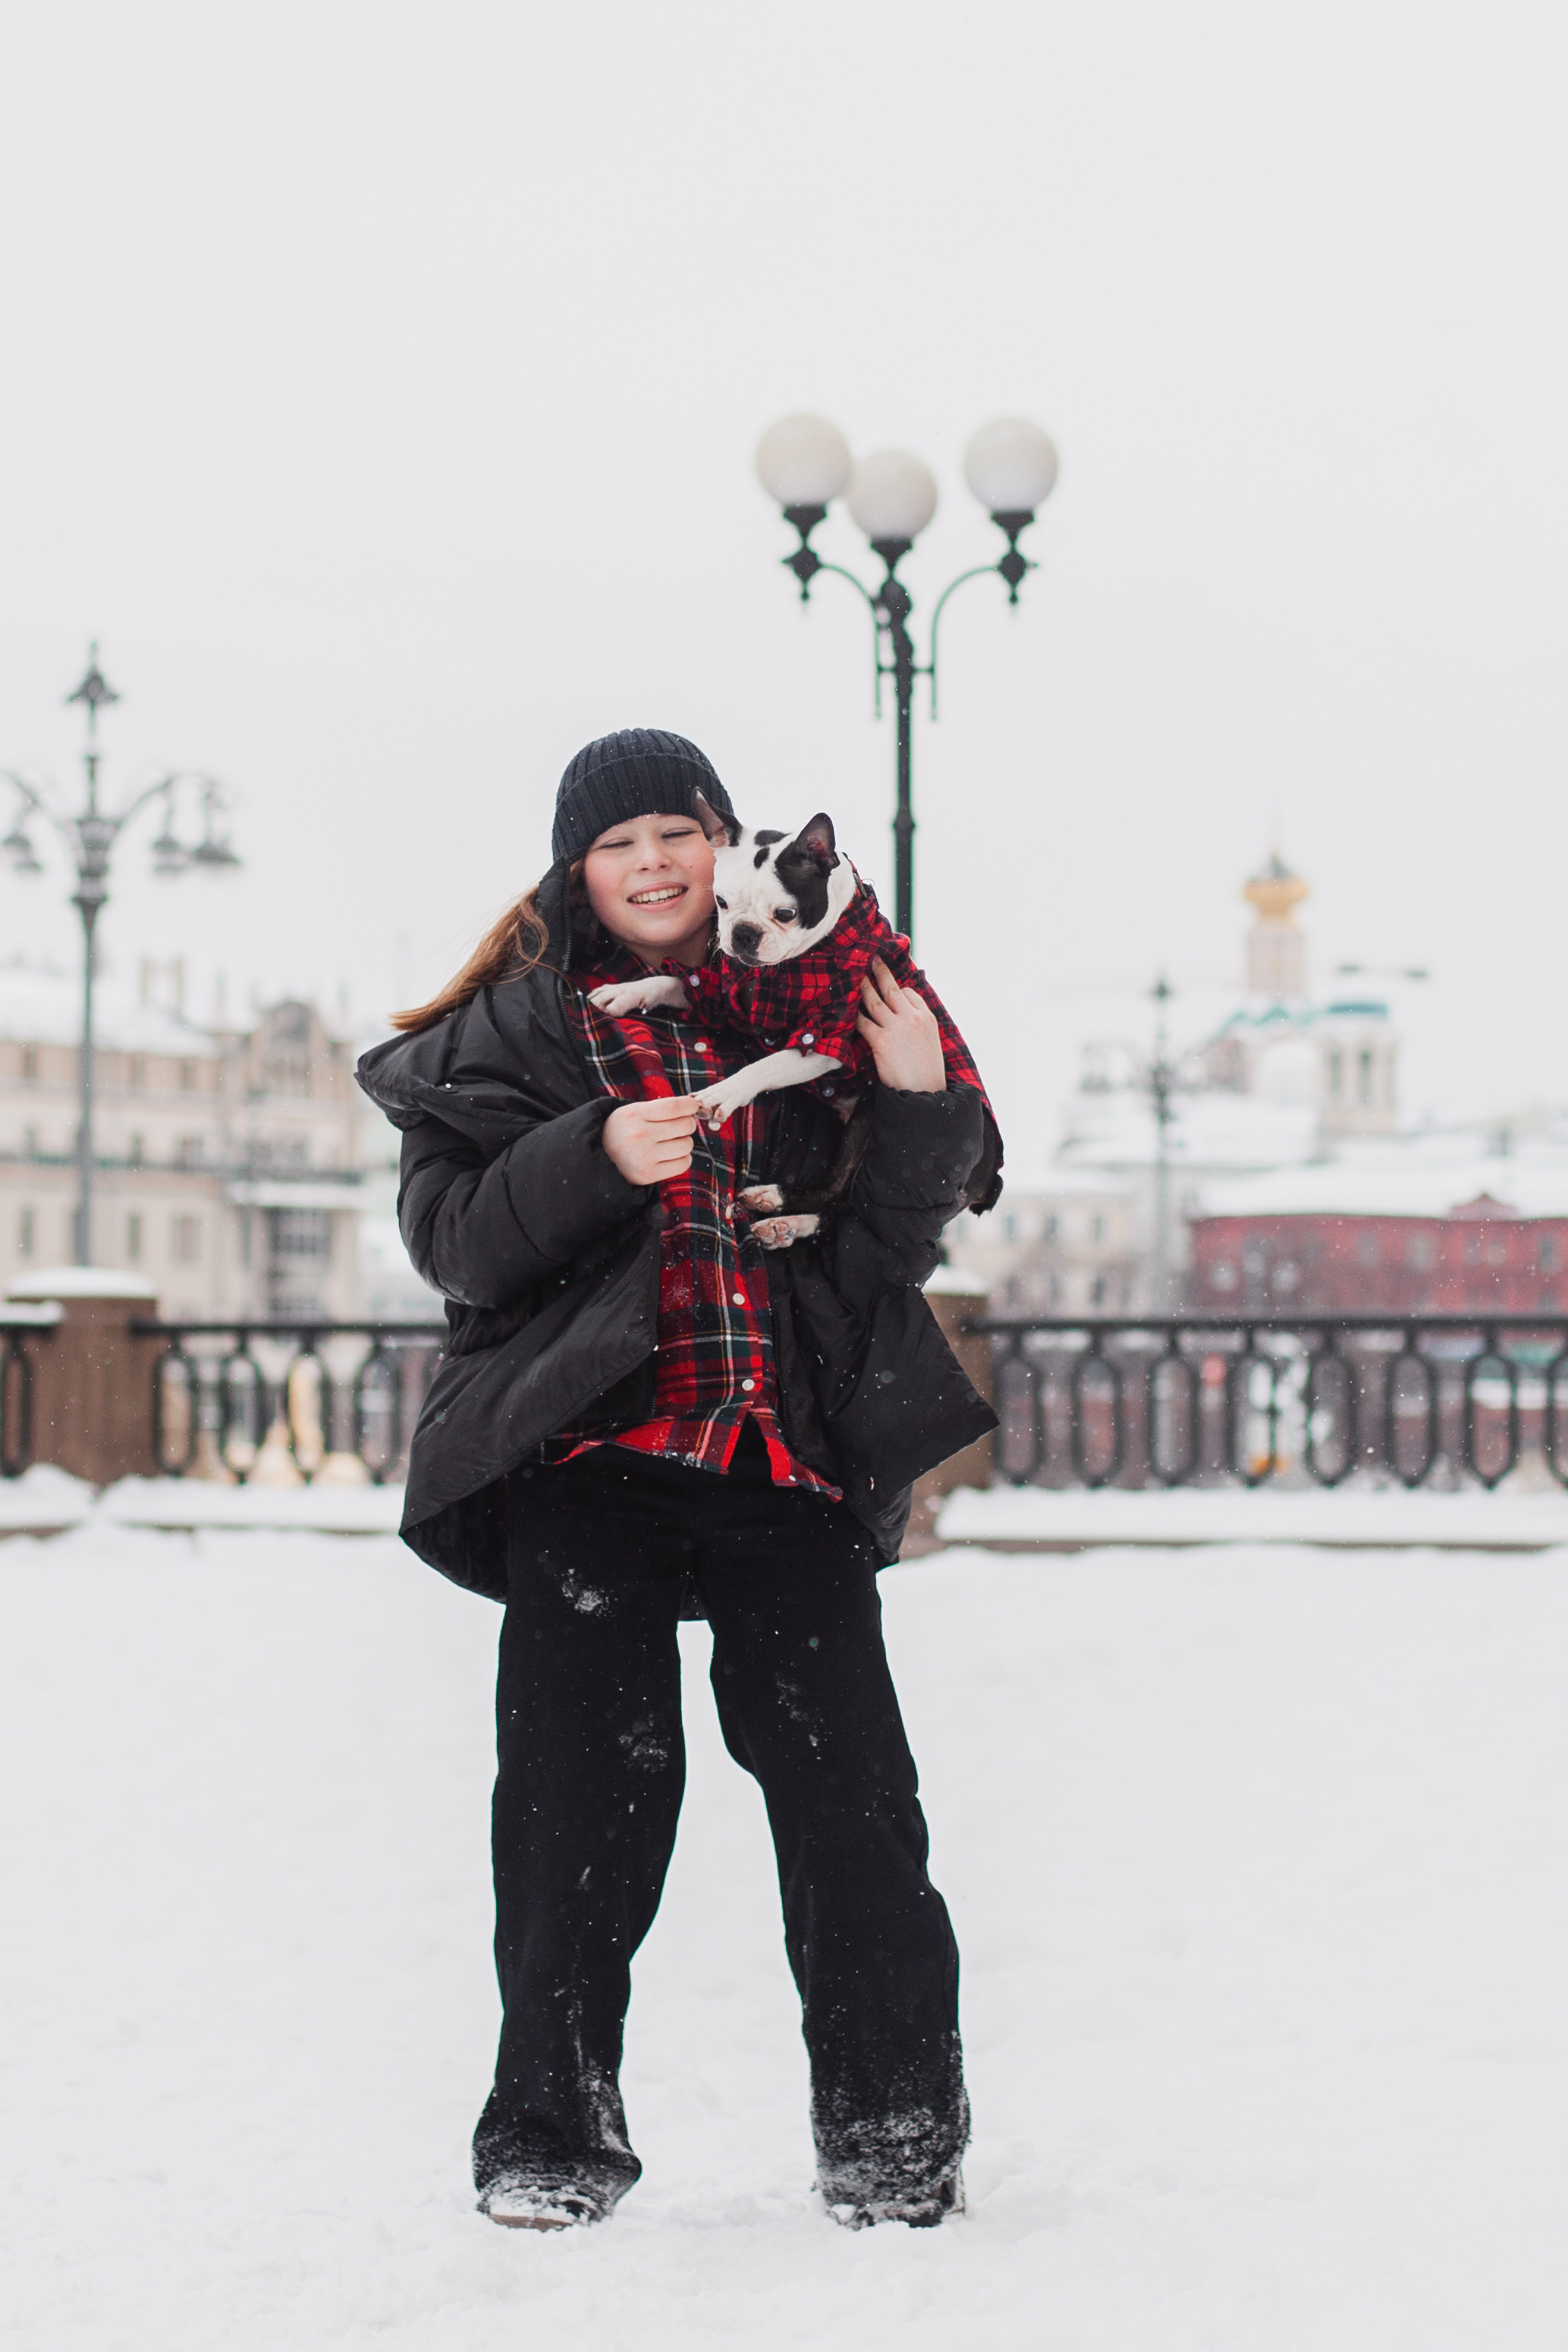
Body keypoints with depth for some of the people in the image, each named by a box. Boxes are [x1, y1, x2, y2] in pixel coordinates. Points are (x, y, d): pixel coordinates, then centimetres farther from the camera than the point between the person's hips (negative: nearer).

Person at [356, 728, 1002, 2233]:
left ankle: (893, 2133, 10)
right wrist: (597, 1160, -15)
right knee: (585, 1788, 0)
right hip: (588, 1450, -1)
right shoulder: (520, 1023, 10)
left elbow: (891, 1243, 13)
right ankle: (553, 2127, 12)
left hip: (789, 1452, 1)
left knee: (844, 1783, -3)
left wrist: (920, 1102, -4)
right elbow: (452, 1234, 0)